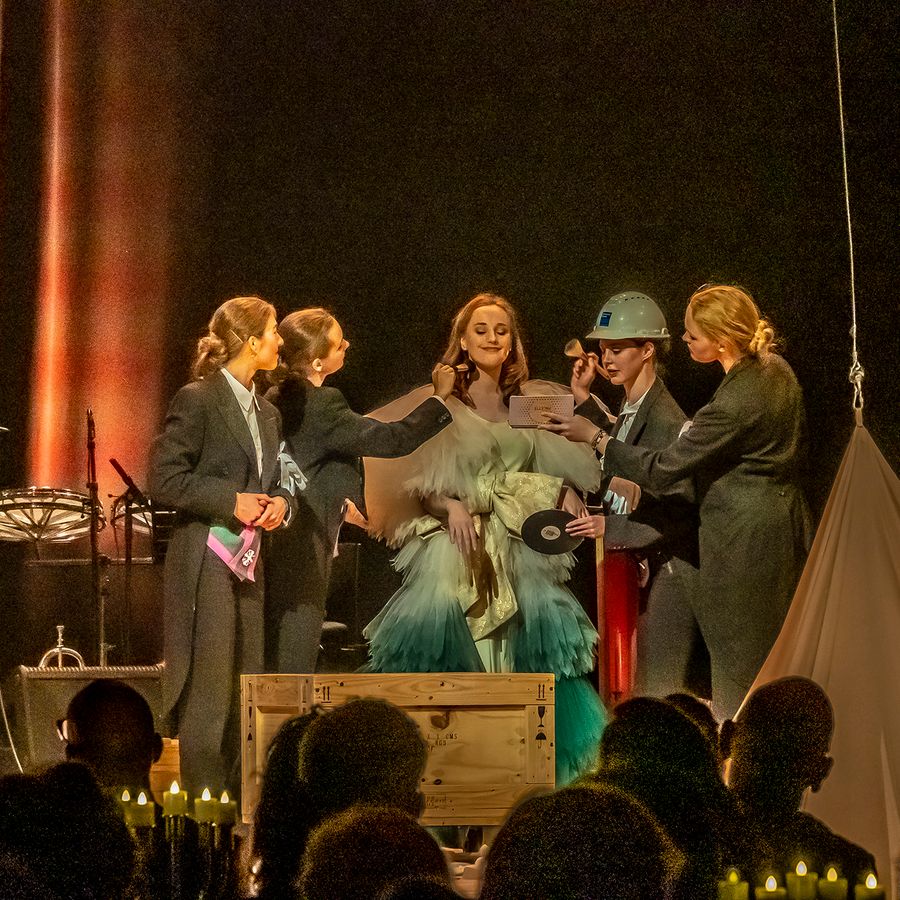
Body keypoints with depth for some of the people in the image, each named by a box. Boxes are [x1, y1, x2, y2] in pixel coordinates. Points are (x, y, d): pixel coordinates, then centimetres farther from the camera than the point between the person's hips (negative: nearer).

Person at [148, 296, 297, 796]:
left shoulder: (267, 413, 18)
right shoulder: (198, 400, -7)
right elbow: (164, 480, -12)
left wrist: (281, 502, 3)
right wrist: (231, 501, -16)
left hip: (249, 564, 8)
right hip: (207, 562, -8)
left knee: (248, 691, 9)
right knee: (209, 691, -7)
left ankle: (240, 800, 15)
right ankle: (203, 798, -3)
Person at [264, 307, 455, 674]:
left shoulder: (277, 398, 9)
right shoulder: (320, 405, -19)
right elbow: (393, 440, -20)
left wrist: (338, 505, 26)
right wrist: (439, 397, -10)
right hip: (301, 550, -9)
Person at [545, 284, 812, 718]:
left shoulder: (733, 405, -27)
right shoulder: (776, 369, 0)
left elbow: (661, 470, -22)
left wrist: (594, 436, -13)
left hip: (743, 535, -9)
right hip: (785, 516, 9)